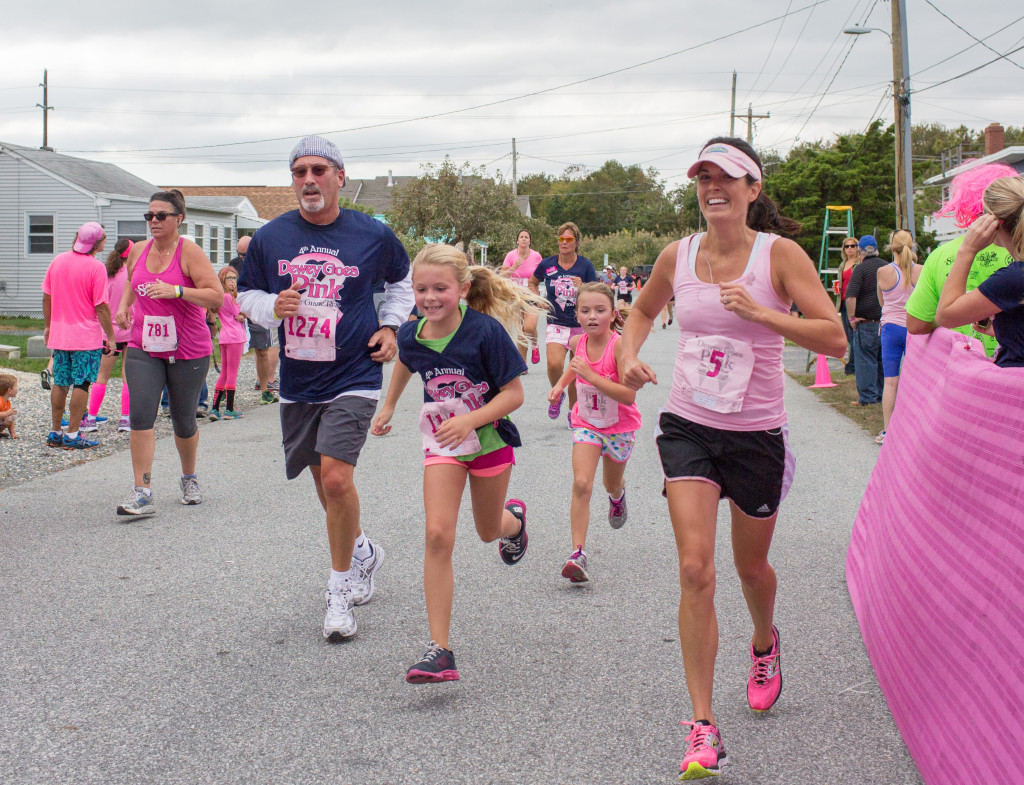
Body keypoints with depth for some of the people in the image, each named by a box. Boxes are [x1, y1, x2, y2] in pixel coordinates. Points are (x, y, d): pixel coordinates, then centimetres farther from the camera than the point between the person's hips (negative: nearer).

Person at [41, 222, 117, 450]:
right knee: (81, 384, 0)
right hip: (87, 337, -6)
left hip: (59, 335, 6)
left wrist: (48, 326, 20)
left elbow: (47, 297, 10)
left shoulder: (58, 260, 6)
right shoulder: (96, 267, -13)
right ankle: (72, 435, 0)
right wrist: (110, 336, -8)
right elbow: (101, 306, -15)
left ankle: (55, 432, 17)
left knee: (60, 383, 13)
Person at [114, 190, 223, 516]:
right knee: (140, 414, -13)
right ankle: (141, 493, -13)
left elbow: (217, 296, -17)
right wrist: (124, 306, 10)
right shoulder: (138, 251, 7)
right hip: (143, 348, 4)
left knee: (183, 421, 8)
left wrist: (176, 290, -27)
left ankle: (189, 479, 35)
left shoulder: (189, 252, -10)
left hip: (188, 351, -4)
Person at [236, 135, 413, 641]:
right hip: (297, 380, 4)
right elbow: (246, 295, 10)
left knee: (336, 476, -18)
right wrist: (273, 306, -11)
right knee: (326, 483, 16)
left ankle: (340, 591, -2)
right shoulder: (270, 237, 0)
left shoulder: (373, 235, -4)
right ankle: (363, 552, 44)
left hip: (354, 376, -4)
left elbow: (403, 280, 16)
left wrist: (390, 326, 3)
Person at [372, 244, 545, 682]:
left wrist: (469, 420, -32)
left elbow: (513, 393, -19)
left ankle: (514, 519, 60)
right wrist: (388, 407, 24)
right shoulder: (411, 335, -10)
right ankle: (439, 650, -16)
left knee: (489, 532, 18)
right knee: (438, 535, -16)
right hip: (441, 444, 2)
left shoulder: (485, 331, -23)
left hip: (489, 439, -2)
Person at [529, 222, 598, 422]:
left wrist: (582, 288, -22)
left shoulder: (585, 265, -4)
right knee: (554, 364, -23)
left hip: (581, 325, 0)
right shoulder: (547, 264, -1)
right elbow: (533, 283, 20)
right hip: (557, 324, 0)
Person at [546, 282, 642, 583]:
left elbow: (629, 395, -33)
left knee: (612, 485, 19)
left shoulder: (619, 345, -27)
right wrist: (561, 384, 3)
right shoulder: (577, 342, -10)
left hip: (620, 426, -2)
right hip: (586, 423, 2)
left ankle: (618, 495, 59)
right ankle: (578, 554, -20)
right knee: (581, 483, -17)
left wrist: (590, 375, -38)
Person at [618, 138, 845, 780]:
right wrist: (630, 356, 2)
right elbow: (644, 310, 22)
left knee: (751, 567, 17)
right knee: (696, 569, -13)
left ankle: (765, 642, 53)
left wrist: (759, 312, -26)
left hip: (756, 433, -1)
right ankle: (703, 726, -8)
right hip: (688, 428, 1)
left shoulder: (779, 254, -10)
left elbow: (836, 340, -17)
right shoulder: (679, 256, 0)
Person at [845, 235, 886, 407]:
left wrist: (852, 317, -11)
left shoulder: (860, 269, -8)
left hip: (867, 322, -6)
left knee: (865, 360, -2)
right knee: (883, 359, 12)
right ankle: (883, 395, 17)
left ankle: (867, 397, -3)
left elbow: (850, 296, -18)